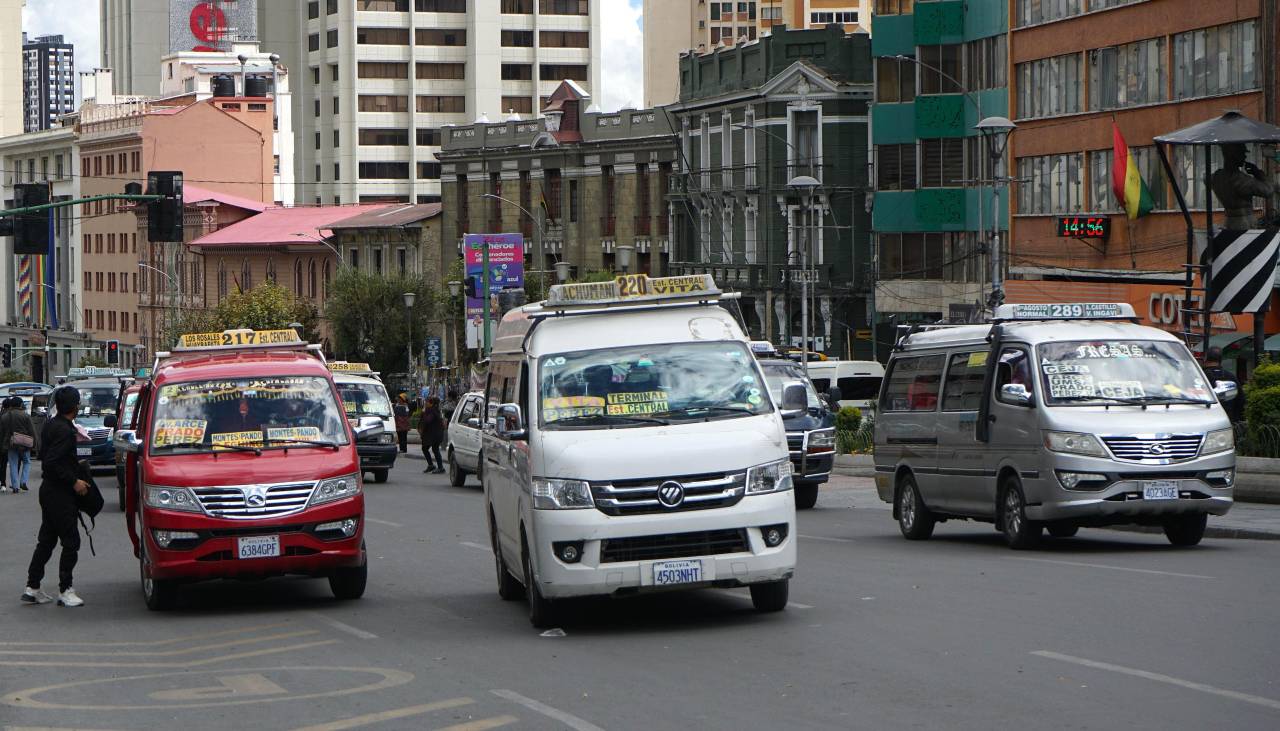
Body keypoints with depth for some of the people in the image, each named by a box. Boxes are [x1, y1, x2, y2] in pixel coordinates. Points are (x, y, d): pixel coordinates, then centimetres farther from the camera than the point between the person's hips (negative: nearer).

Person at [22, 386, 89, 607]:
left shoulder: (50, 425, 10)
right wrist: (74, 481, -18)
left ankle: (32, 587, 16)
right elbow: (52, 463, -25)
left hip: (48, 490, 10)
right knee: (71, 541, -3)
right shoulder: (65, 430, -20)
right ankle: (65, 591, 0)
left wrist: (75, 464, 20)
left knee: (46, 540, 13)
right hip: (60, 494, -10)